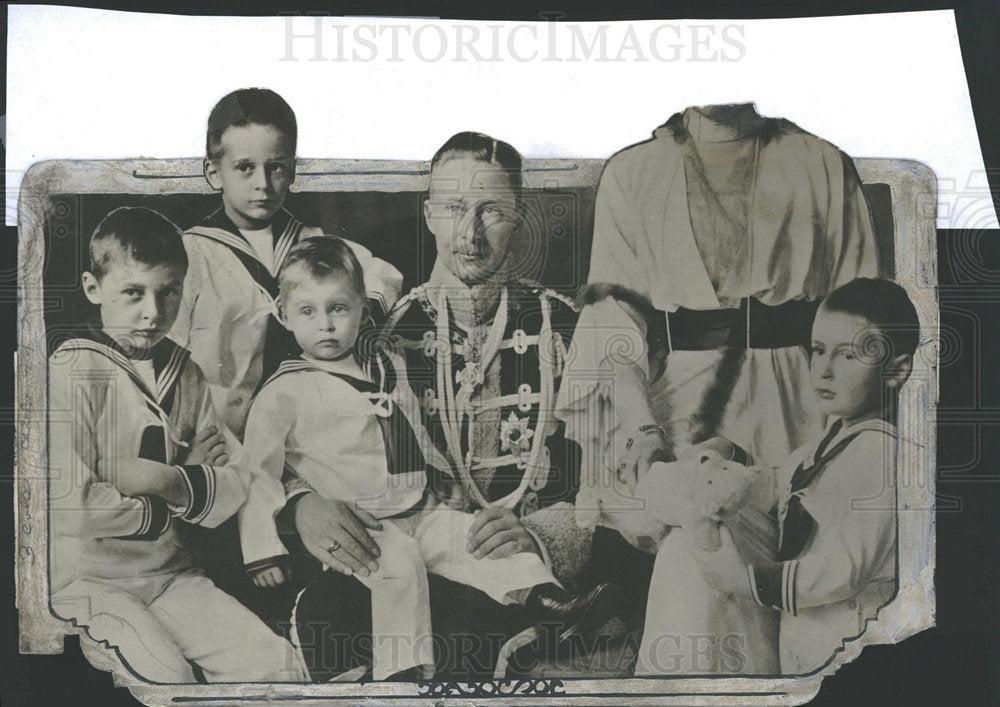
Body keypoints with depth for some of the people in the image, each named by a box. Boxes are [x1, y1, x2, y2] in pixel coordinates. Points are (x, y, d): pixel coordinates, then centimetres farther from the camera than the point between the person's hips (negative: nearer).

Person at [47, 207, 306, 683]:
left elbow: (235, 484, 4)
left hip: (170, 572, 6)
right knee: (165, 672, -27)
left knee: (273, 660, -5)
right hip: (88, 577, -6)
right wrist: (180, 495, -8)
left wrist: (173, 482, -17)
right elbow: (67, 505, -21)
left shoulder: (184, 373, 9)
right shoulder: (73, 371, -10)